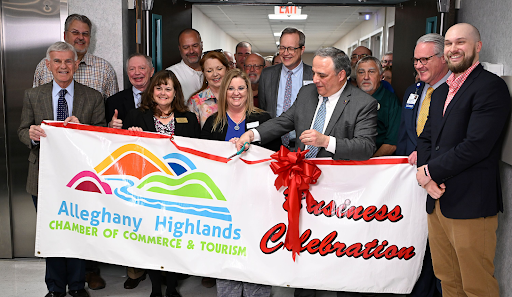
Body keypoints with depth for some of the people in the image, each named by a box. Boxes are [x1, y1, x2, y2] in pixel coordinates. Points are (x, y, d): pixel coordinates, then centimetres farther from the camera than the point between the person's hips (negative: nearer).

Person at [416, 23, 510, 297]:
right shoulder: (440, 92, 18)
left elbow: (476, 145, -19)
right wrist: (426, 175, -5)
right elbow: (426, 138, 14)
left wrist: (430, 171, -12)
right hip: (437, 200, 8)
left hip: (470, 203, -7)